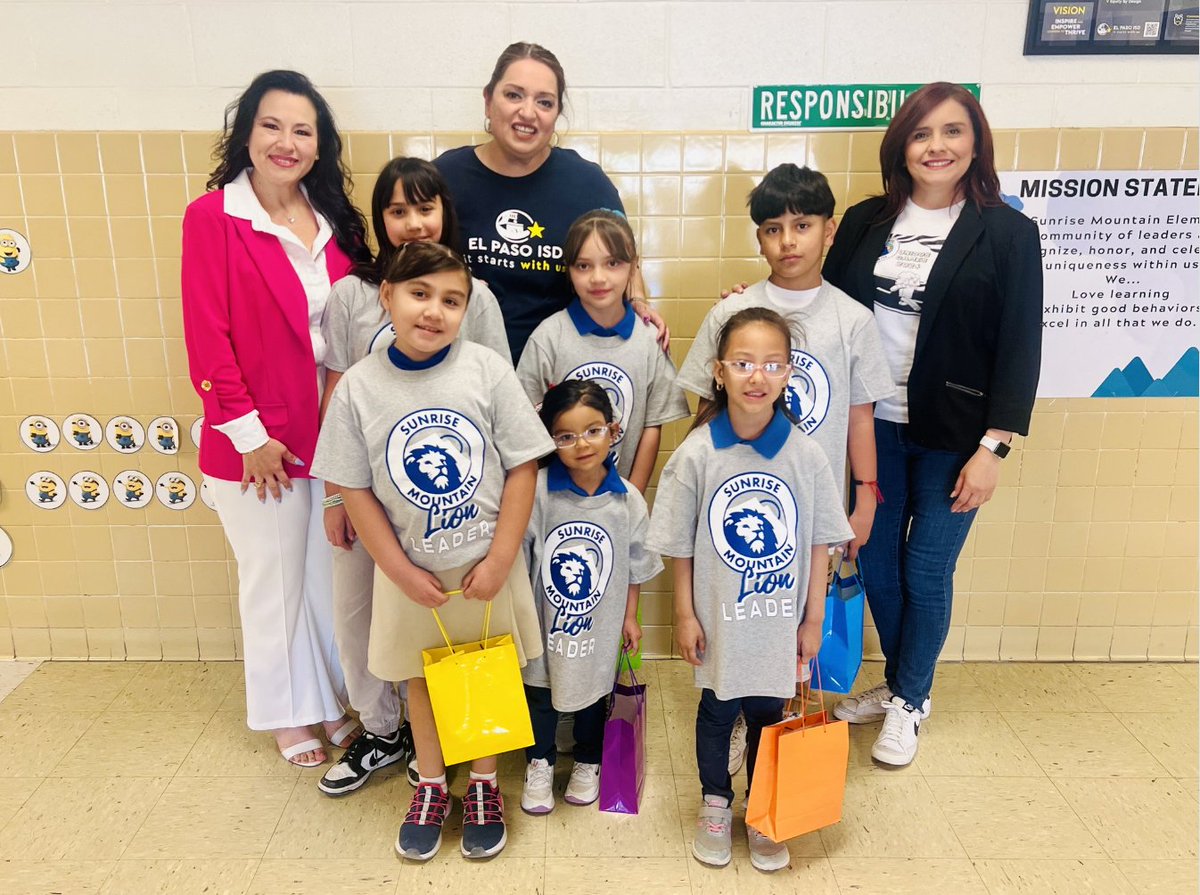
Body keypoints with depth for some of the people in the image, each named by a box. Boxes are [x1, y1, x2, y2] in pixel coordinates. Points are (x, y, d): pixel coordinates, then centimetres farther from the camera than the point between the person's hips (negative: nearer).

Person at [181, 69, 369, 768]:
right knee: (274, 581, 12)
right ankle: (285, 714, 32)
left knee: (333, 573, 16)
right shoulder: (213, 218, -9)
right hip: (259, 439, -4)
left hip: (334, 429, 4)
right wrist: (247, 431, -13)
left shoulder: (336, 220, 5)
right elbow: (207, 336, -11)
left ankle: (338, 698, 36)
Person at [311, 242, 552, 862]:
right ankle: (430, 787, 41)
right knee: (421, 679, 19)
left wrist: (499, 560, -12)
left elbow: (523, 467, -10)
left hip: (487, 566, 0)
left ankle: (484, 786, 38)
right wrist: (401, 571, -8)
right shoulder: (358, 386, -10)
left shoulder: (488, 371, -13)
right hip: (409, 570, 1)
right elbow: (354, 488, -5)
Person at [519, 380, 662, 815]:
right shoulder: (538, 490, -20)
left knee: (593, 693, 20)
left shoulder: (628, 500, -11)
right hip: (543, 623, -1)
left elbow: (634, 566, 1)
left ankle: (588, 763, 45)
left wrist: (630, 617, 6)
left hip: (599, 627, 2)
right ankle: (540, 764, 41)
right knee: (540, 692, 17)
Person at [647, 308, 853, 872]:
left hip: (779, 623, 1)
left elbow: (820, 543, -2)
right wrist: (685, 615, -3)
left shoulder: (805, 455, -11)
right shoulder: (696, 454, -14)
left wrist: (813, 619, 1)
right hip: (718, 620, -1)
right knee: (717, 710, 18)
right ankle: (715, 804, 42)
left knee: (768, 712, 17)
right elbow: (680, 546, -6)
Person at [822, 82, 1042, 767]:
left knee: (926, 573, 6)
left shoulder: (1008, 233, -5)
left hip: (951, 435, -3)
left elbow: (1020, 345, -7)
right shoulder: (866, 222, 3)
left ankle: (910, 701, 30)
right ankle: (896, 683, 36)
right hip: (874, 425, 3)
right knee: (877, 563, 12)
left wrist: (993, 446, -12)